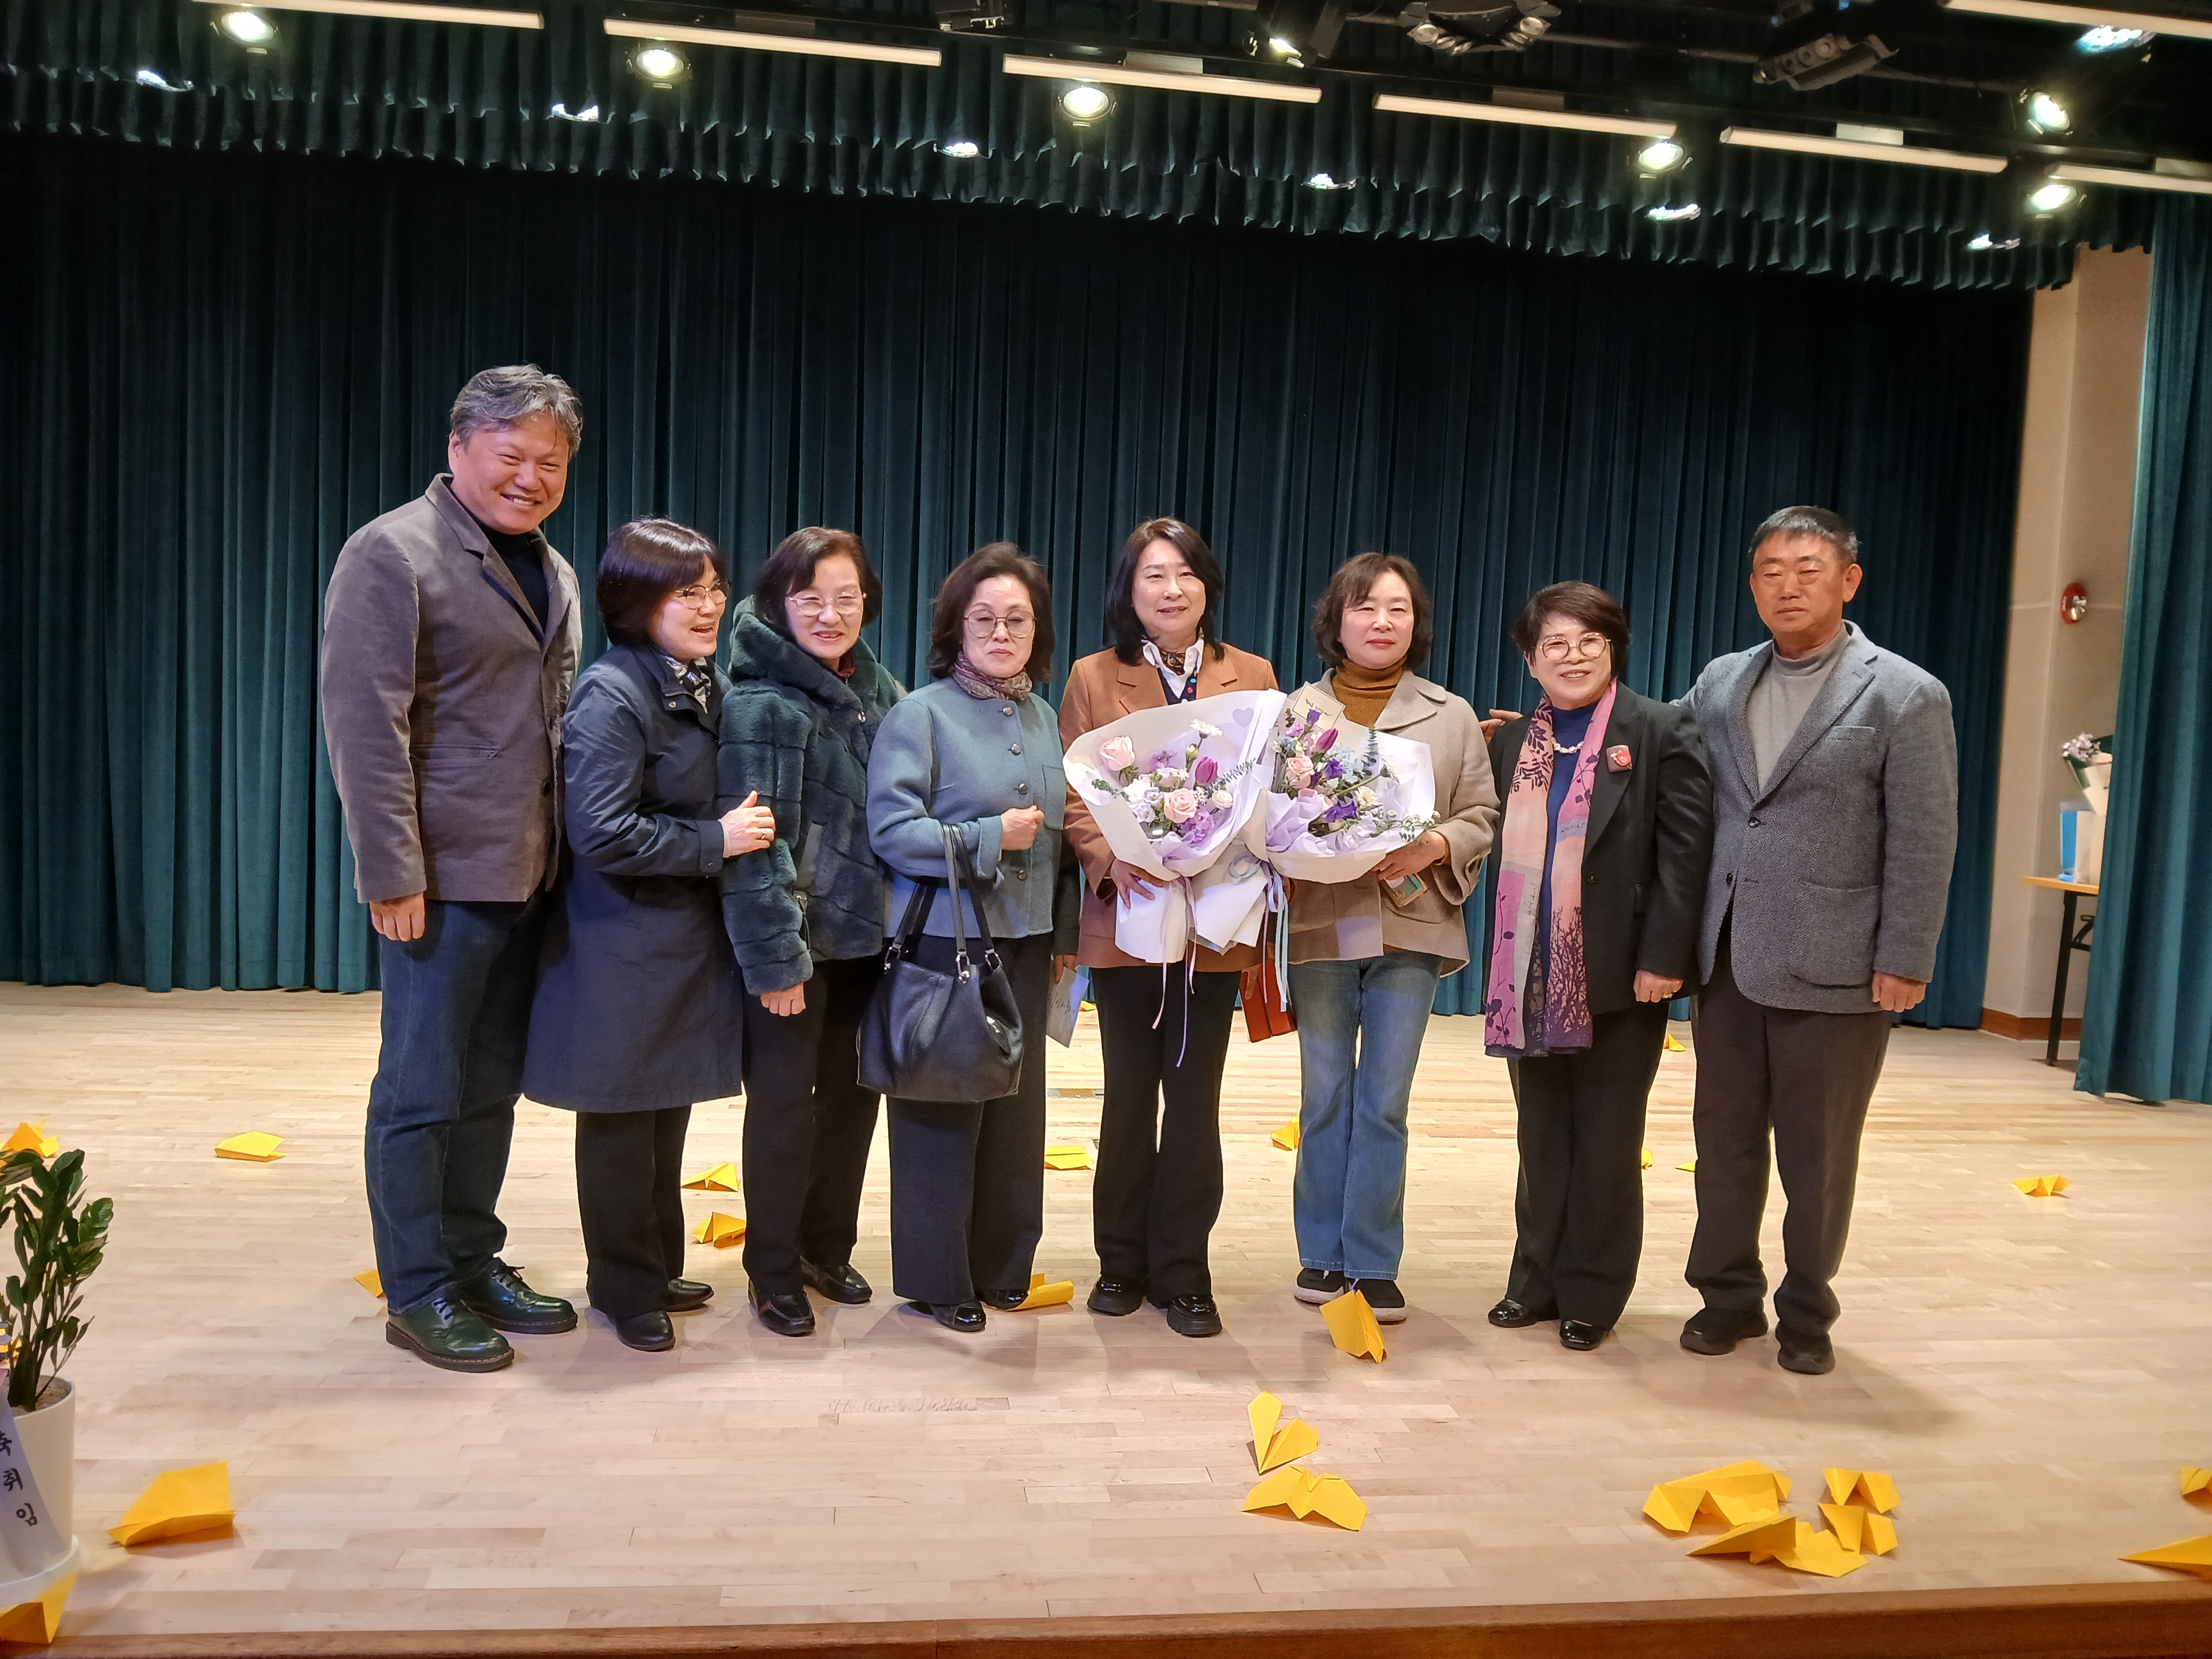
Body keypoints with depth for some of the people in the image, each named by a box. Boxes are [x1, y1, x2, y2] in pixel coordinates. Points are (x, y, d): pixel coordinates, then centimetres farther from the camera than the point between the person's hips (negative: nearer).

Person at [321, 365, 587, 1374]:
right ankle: (417, 1295, 15)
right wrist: (391, 873, -18)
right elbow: (363, 721, -14)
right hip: (444, 877, -7)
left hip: (530, 875, 7)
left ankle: (474, 1263, 27)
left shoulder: (552, 570, 16)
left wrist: (571, 850, 14)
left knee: (491, 1089, 15)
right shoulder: (393, 553, -8)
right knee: (423, 1092, 3)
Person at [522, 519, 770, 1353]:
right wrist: (714, 840, -19)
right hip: (625, 946, -8)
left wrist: (747, 827, 7)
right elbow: (601, 835, -22)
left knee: (670, 1108, 18)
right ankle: (625, 1286, 21)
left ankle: (658, 1265, 33)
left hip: (690, 934, 8)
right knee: (621, 1119, 5)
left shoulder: (714, 687, 9)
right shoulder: (611, 696, -17)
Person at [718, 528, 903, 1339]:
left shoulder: (882, 690, 8)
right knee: (784, 1103, 5)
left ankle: (826, 1247, 32)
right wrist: (774, 956, -18)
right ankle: (774, 1272, 21)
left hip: (869, 932, 6)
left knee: (853, 1093, 15)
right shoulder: (762, 703, -13)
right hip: (796, 941, -6)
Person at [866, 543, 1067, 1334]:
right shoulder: (919, 714, -7)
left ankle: (1000, 1263, 25)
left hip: (1025, 938, 6)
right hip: (946, 935, -6)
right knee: (946, 1105, 1)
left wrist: (1059, 932, 15)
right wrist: (991, 838, -17)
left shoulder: (1043, 717, 13)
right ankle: (937, 1276, 16)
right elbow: (892, 830, -13)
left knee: (1016, 1102, 10)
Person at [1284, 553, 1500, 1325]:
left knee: (1384, 1102, 2)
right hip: (1320, 925, 0)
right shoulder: (1299, 709, 7)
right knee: (1323, 1097, 8)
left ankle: (1372, 1263, 14)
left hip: (1410, 926, 0)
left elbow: (1482, 816, 5)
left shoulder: (1452, 716, 8)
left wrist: (1431, 847, -13)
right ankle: (1323, 1254, 21)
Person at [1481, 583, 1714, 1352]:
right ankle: (1537, 1280, 25)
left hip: (1618, 978, -4)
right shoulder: (1510, 743, 11)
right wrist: (1500, 965, -2)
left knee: (1606, 1143, 7)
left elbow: (1686, 850, -10)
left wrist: (1662, 958, -15)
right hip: (1532, 978, 4)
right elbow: (1503, 851, 7)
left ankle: (1593, 1295, 19)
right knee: (1541, 1138, 13)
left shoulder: (1663, 731, -3)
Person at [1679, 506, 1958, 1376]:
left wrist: (1904, 962, -11)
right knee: (1725, 1139, 12)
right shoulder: (1720, 682, 8)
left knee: (1817, 1154, 9)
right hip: (1727, 958, 4)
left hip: (1832, 967, -4)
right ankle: (1728, 1295, 28)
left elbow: (1925, 843, -8)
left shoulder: (1906, 695, -6)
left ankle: (1806, 1313, 26)